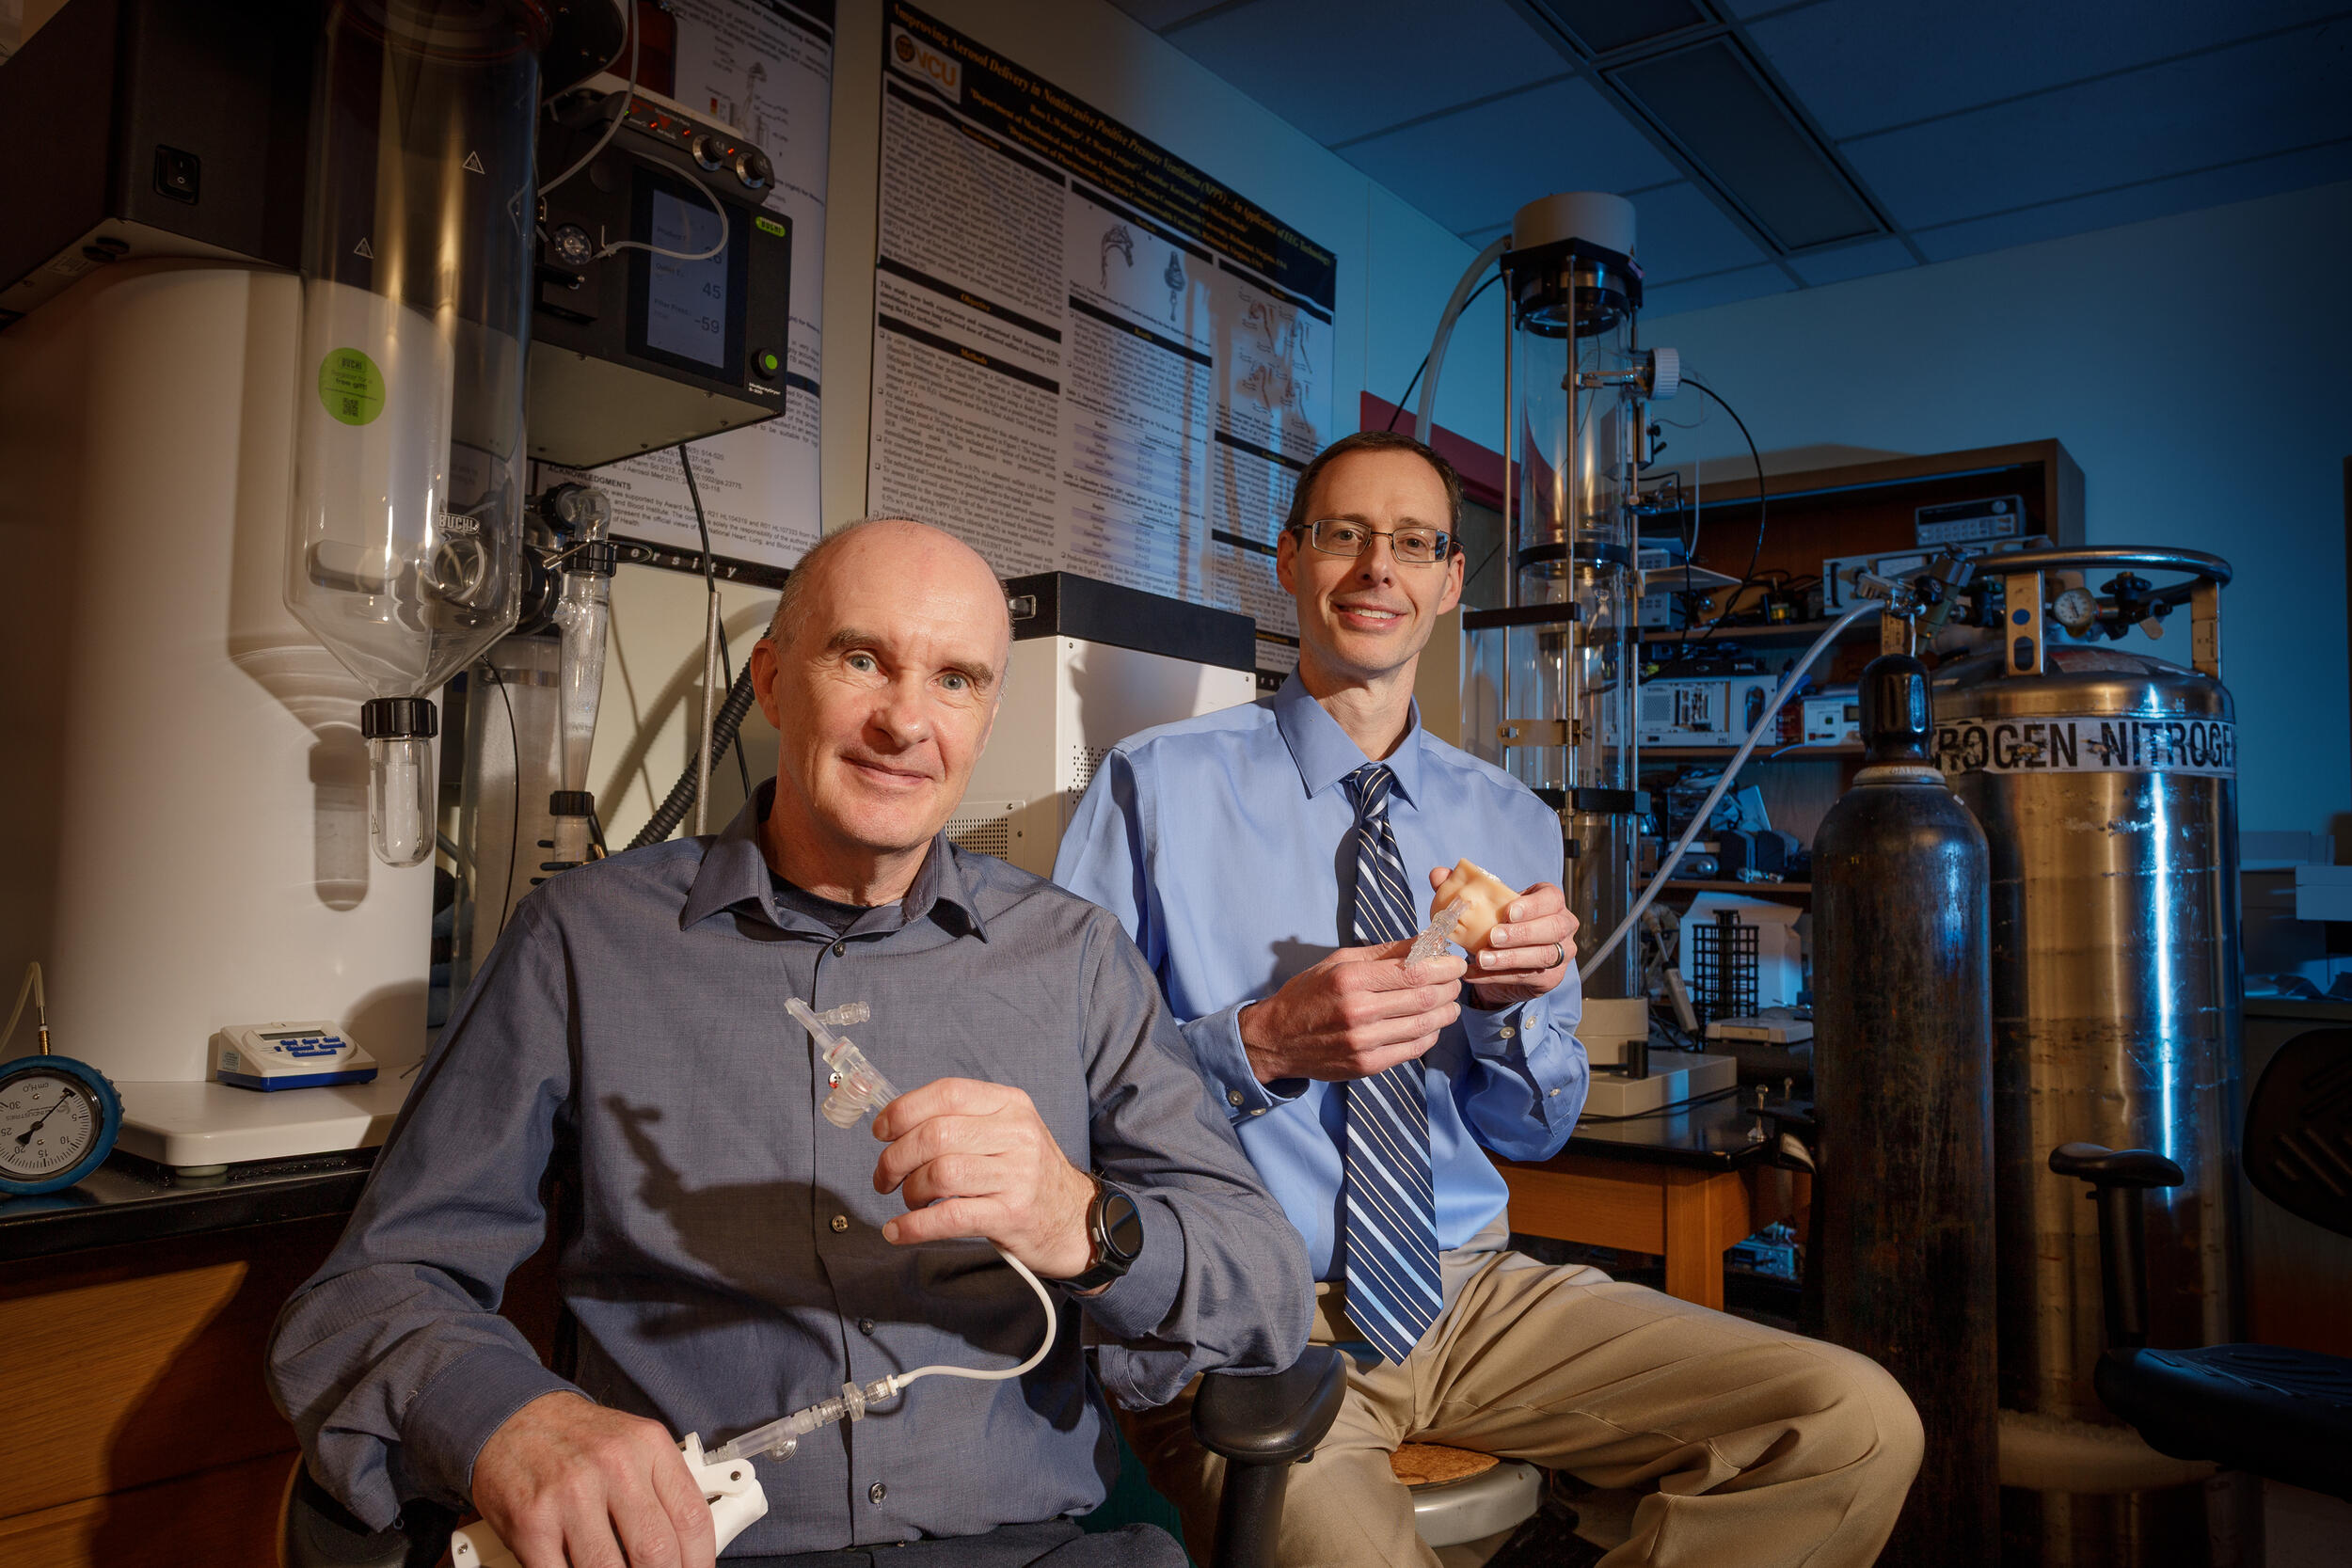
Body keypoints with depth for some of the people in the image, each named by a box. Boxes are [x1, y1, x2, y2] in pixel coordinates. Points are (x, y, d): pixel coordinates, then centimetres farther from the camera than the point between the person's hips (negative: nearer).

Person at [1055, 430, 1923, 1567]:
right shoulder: (1157, 784, -2)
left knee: (1860, 1424, -12)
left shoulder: (1514, 823, 10)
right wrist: (1262, 1046, -20)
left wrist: (1509, 1002, -8)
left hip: (1470, 1295, 5)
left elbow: (1538, 1133, 13)